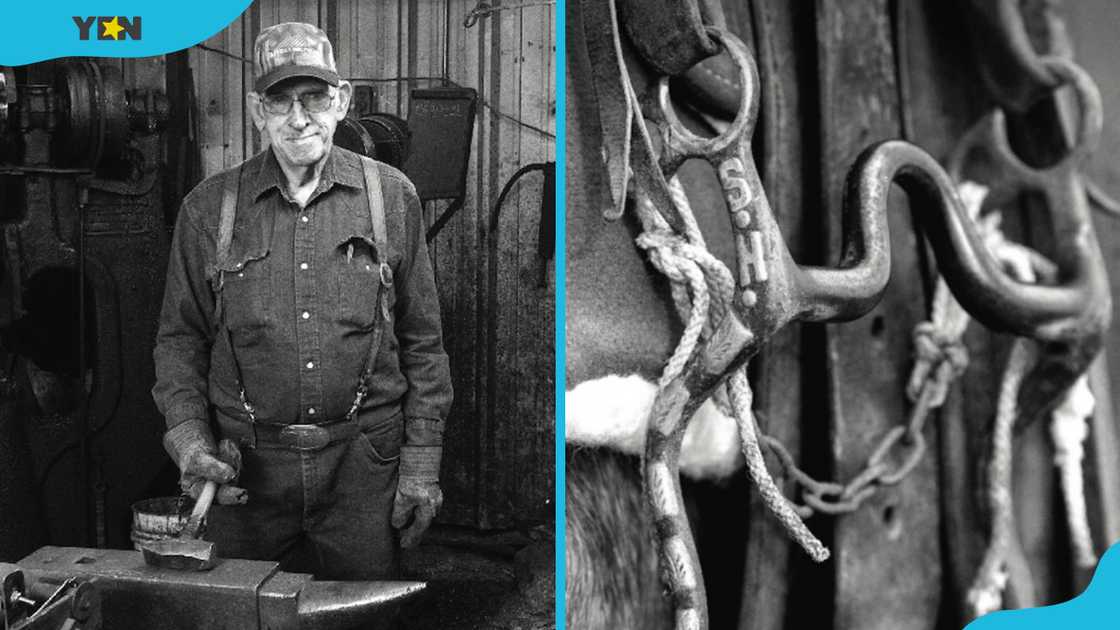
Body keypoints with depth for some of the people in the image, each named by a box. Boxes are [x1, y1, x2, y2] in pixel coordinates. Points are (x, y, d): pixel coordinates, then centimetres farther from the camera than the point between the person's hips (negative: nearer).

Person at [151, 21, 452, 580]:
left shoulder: (391, 196, 1)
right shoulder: (208, 208, 2)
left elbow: (421, 341, 3)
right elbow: (180, 340, 9)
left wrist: (421, 461, 0)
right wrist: (189, 439, -5)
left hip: (363, 469, 0)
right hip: (246, 469, 1)